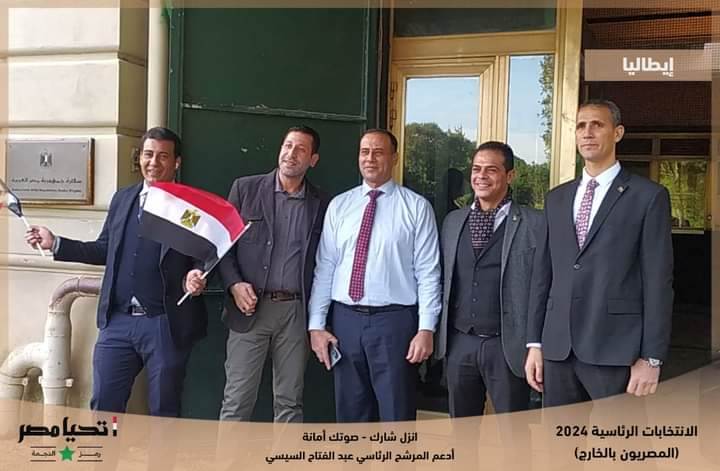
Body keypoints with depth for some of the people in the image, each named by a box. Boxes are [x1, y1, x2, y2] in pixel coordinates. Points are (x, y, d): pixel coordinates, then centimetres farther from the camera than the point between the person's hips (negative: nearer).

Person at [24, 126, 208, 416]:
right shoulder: (122, 198, 12)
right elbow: (106, 250, 17)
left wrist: (195, 277, -23)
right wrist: (55, 243, 13)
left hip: (165, 324, -4)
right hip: (118, 320, 4)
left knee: (163, 413, 9)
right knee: (103, 407, 10)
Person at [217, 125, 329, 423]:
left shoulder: (322, 204, 7)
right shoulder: (245, 188, 4)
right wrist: (234, 284, -10)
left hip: (296, 311, 1)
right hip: (251, 308, -1)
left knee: (290, 402, 8)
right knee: (237, 400, 1)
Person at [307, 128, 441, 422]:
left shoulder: (416, 207, -1)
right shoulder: (339, 205, 8)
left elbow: (428, 272, -4)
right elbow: (324, 268, 6)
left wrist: (426, 328, -11)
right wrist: (316, 324, 1)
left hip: (394, 321, -3)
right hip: (345, 320, 3)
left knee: (396, 415, 6)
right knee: (350, 414, 15)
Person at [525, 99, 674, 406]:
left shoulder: (649, 196, 0)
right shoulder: (557, 198, 14)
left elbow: (658, 281, -5)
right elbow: (544, 275, 12)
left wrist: (651, 358, -9)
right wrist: (535, 343, 8)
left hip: (616, 350, -4)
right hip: (557, 349, 4)